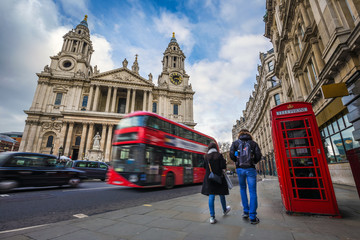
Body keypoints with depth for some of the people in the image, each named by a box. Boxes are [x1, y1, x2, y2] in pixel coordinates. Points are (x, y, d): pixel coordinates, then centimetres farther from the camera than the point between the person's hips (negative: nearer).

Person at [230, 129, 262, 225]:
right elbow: (258, 156, 0)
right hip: (250, 169, -1)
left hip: (240, 169, 1)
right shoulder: (253, 143, 6)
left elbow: (231, 155, -3)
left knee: (242, 189, 20)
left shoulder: (235, 143, 5)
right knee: (252, 192, 4)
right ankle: (252, 217, 6)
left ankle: (246, 211, 18)